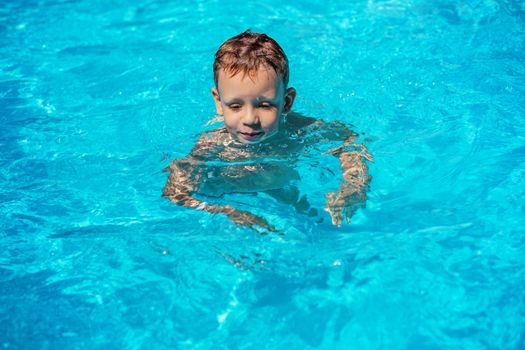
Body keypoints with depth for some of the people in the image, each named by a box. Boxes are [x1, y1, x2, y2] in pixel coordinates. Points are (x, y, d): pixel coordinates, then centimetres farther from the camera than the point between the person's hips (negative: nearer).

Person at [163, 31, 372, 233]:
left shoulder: (299, 130, -25)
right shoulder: (210, 147, -33)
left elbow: (349, 142, -7)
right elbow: (175, 197, -34)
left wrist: (352, 188, -24)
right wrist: (232, 214, -45)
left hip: (286, 197, 3)